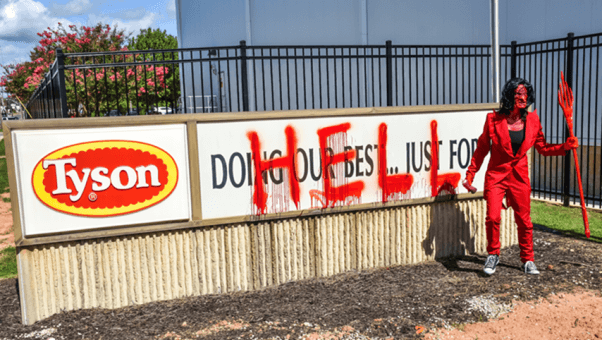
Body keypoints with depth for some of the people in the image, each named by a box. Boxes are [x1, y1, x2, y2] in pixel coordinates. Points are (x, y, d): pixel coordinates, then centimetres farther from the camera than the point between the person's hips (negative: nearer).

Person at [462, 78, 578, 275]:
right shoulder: (494, 119, -8)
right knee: (493, 217, -12)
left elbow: (543, 148, 10)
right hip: (496, 175, -2)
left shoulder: (532, 120, 0)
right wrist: (470, 174, -1)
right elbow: (482, 149, 1)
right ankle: (493, 255, 13)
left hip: (520, 176, 3)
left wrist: (565, 146, -6)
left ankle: (527, 260, 27)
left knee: (524, 220, 7)